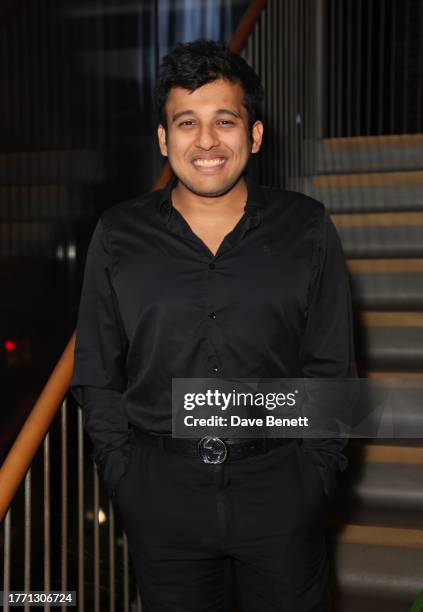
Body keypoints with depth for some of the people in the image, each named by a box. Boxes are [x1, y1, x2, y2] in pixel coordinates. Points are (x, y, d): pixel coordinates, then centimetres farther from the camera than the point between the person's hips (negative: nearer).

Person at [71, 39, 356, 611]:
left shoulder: (306, 229, -2)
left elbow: (330, 367, 2)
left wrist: (315, 472, -2)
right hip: (159, 490, 1)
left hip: (279, 484, 0)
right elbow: (96, 376, 4)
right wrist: (125, 478, -1)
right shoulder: (118, 236, -1)